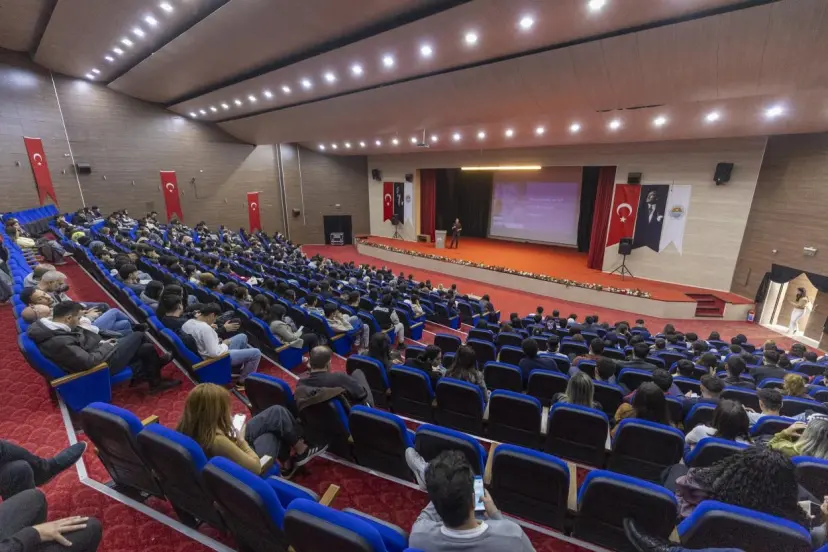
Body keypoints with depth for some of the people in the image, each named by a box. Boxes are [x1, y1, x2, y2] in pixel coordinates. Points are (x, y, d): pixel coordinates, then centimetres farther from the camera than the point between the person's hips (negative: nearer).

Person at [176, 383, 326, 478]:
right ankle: (301, 451, 29)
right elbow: (256, 467, -30)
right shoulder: (217, 441, -40)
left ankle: (287, 463, 23)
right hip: (242, 466, -7)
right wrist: (242, 440, -19)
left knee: (277, 412, 4)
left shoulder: (188, 425, -19)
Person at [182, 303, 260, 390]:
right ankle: (242, 382, 7)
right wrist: (225, 344, -14)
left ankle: (242, 367, 34)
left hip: (207, 351, 10)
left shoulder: (187, 323, -5)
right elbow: (215, 353, -32)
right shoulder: (205, 328, -33)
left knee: (242, 337, 23)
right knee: (256, 353, -9)